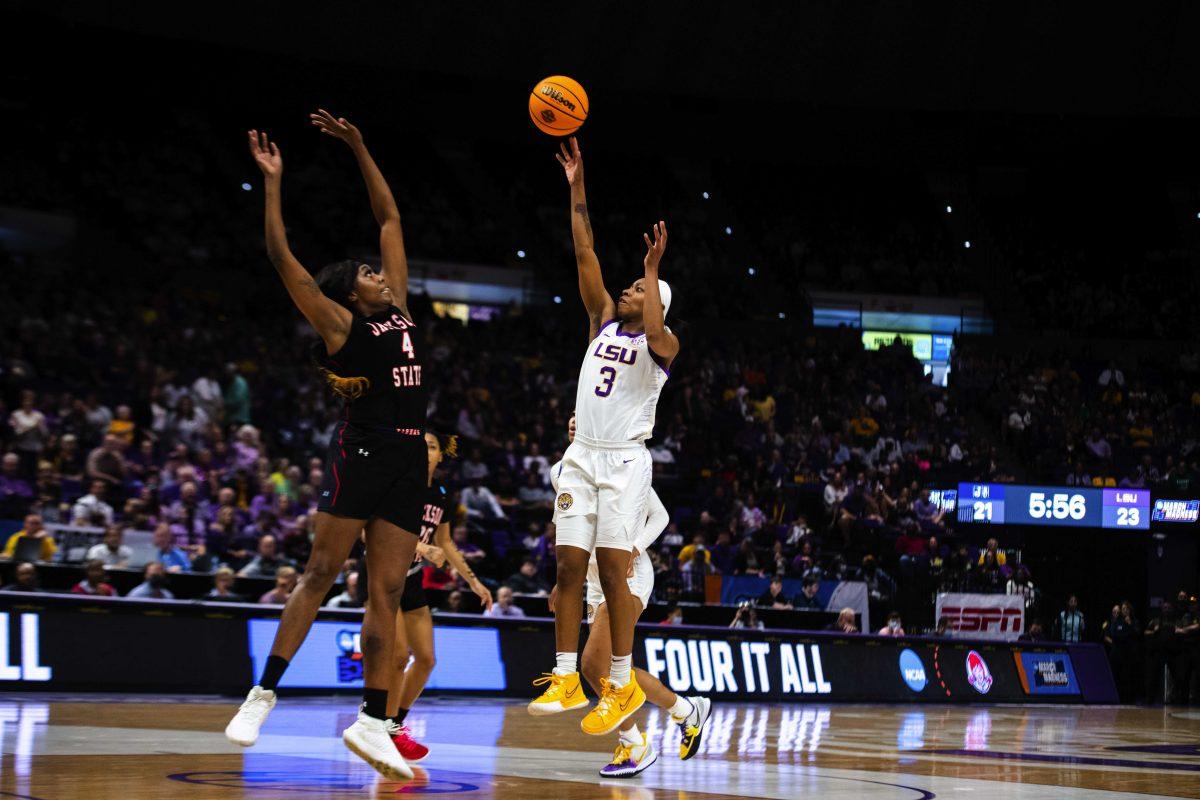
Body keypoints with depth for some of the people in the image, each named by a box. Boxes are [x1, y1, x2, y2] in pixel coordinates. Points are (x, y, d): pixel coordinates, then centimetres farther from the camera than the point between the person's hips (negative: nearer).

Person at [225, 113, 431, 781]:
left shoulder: (398, 307, 18)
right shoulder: (339, 323, 2)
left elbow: (391, 218, 23)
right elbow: (283, 255, -5)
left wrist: (360, 149, 22)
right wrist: (273, 180, -4)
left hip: (408, 460, 6)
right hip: (363, 451, -6)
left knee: (388, 591, 3)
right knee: (321, 574, -5)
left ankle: (373, 722, 4)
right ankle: (263, 694, 0)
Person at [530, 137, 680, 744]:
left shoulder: (661, 344, 1)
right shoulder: (604, 322, 16)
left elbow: (653, 330, -25)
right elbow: (585, 255, 10)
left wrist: (653, 269, -19)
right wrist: (578, 190, 4)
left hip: (625, 461, -5)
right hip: (581, 456, 5)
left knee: (612, 567, -10)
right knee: (569, 565, 0)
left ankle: (623, 685, -4)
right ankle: (566, 680, 3)